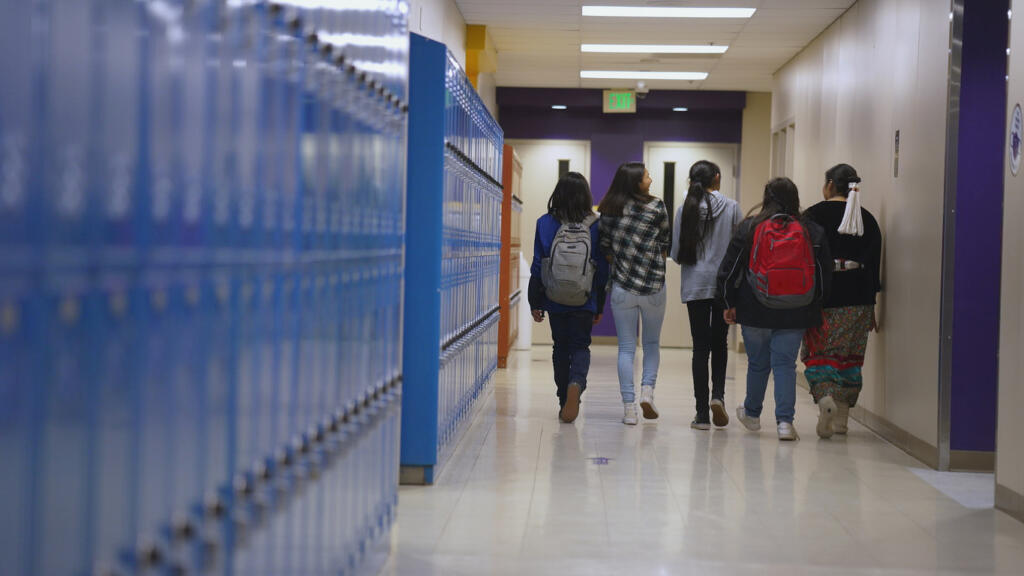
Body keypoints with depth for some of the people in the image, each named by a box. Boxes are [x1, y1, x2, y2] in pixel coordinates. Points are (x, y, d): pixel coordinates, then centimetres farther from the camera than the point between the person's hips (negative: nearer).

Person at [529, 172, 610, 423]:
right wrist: (600, 306, 8)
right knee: (580, 346, 8)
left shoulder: (545, 223, -5)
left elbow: (538, 266, -3)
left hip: (555, 299, 1)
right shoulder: (595, 225, -4)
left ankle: (565, 402, 16)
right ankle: (576, 382, -22)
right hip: (585, 301, 0)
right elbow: (603, 268, -1)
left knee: (561, 348, 14)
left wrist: (535, 303, 5)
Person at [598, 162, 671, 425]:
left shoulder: (609, 210, -1)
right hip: (653, 285, -1)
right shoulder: (657, 208, -6)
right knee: (652, 342, 17)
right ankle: (647, 389, -1)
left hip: (622, 287, 1)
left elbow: (605, 248, 3)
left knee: (626, 347, 6)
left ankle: (629, 406, 2)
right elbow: (666, 245, 2)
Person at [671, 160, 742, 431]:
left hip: (695, 284, 0)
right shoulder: (732, 207, -4)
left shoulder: (685, 209, -2)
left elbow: (676, 253, 0)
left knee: (701, 346, 3)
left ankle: (702, 413, 2)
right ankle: (718, 394, -5)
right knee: (720, 342, 15)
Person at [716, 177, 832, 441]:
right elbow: (825, 273, 5)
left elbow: (729, 269, 1)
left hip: (755, 312, 0)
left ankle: (752, 414, 35)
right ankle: (785, 421, -6)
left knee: (757, 364, 15)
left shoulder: (749, 228, -1)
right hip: (796, 314, 0)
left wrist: (729, 303, 10)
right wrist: (814, 306, 16)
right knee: (785, 364, 4)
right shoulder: (812, 232, 1)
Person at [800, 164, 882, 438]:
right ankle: (841, 417, 13)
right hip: (858, 299, 4)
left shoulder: (815, 215, -4)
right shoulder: (867, 219, 8)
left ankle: (825, 398, -24)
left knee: (818, 354, 3)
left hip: (822, 296, -3)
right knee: (849, 356, 11)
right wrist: (870, 307, 14)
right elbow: (875, 264, 9)